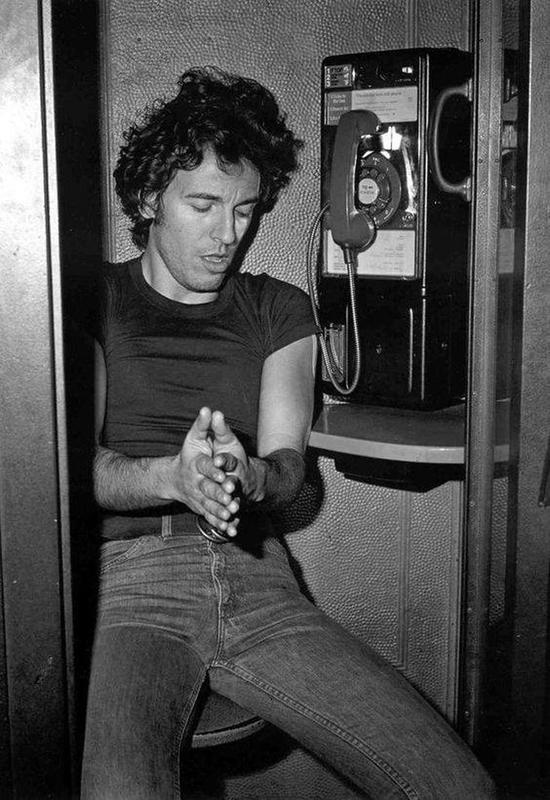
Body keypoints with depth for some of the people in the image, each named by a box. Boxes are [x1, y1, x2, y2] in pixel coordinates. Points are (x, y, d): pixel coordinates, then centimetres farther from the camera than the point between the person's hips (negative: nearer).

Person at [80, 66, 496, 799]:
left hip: (257, 579, 3)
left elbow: (288, 465, 6)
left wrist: (243, 475, -19)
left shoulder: (280, 311, 18)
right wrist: (175, 477, -23)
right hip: (130, 573, -3)